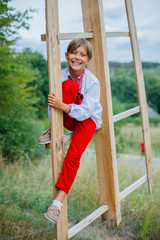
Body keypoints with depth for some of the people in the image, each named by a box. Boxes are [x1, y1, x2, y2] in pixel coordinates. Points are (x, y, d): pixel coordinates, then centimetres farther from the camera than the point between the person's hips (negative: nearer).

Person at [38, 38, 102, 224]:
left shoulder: (92, 82, -18)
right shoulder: (61, 76, -11)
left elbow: (86, 110, -27)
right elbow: (53, 104, -7)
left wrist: (63, 106, -41)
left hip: (87, 119, -2)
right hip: (68, 119, 2)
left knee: (73, 156, -25)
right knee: (69, 85, -27)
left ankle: (59, 199, -10)